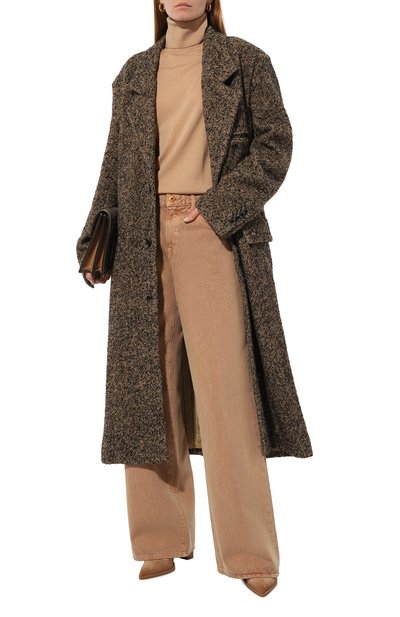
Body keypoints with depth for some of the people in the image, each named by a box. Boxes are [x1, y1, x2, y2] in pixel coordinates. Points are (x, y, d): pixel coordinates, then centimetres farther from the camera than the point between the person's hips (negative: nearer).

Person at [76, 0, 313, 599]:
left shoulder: (245, 61, 7)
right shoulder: (135, 72, 17)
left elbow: (275, 143, 1)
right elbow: (116, 161, 16)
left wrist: (219, 209, -11)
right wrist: (98, 243, 8)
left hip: (213, 236, -4)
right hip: (145, 241, 4)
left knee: (225, 383, -8)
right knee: (150, 384, 4)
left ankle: (250, 551, 2)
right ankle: (161, 541, 15)